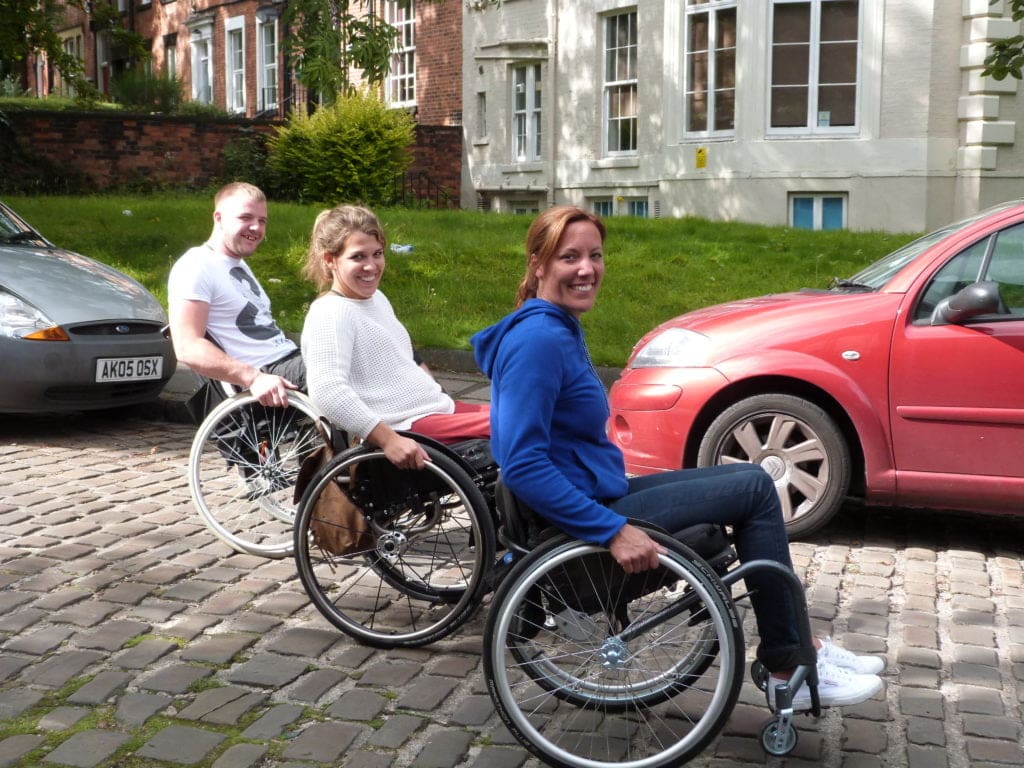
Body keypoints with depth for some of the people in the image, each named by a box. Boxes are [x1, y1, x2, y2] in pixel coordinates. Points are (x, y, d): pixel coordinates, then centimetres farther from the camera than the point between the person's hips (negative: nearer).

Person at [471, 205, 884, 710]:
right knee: (755, 488, -5)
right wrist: (613, 531, -28)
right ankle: (789, 666, 5)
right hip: (579, 524, -10)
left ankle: (798, 650, 16)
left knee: (749, 482, 12)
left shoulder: (561, 328, 10)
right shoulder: (539, 339, -22)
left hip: (600, 496, 10)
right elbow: (522, 466, -28)